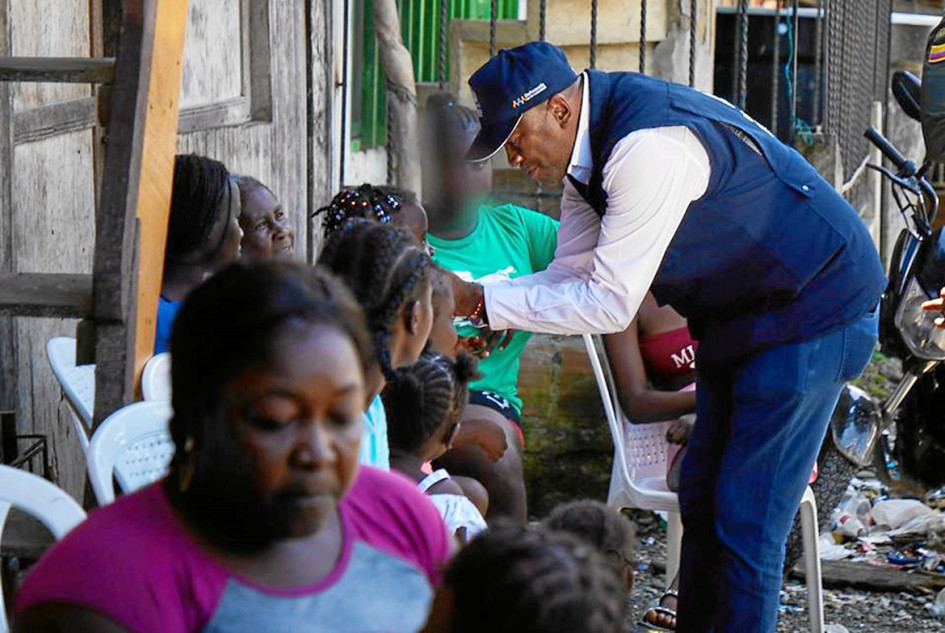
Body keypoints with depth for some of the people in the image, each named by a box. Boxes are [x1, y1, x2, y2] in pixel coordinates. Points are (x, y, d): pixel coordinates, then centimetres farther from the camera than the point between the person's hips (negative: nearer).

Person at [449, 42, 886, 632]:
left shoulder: (649, 148, -31)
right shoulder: (589, 143, 0)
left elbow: (609, 305, -29)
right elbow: (568, 274, 6)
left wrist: (480, 302, -25)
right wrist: (467, 299, -8)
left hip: (812, 312, -10)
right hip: (739, 315, 10)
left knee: (746, 517, -11)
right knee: (700, 496, 13)